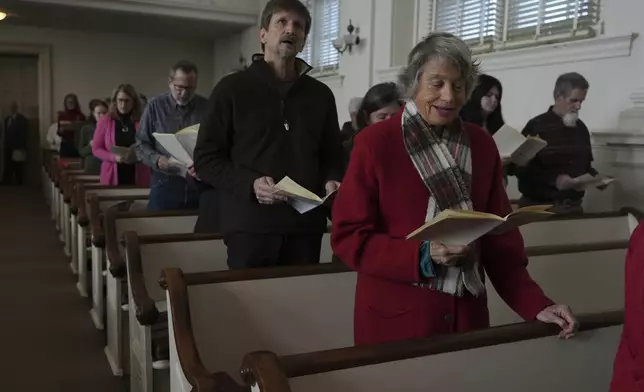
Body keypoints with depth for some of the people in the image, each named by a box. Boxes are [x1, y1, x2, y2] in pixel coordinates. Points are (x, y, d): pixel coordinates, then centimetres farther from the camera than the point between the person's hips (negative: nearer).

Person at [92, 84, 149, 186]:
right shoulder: (105, 121, 4)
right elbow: (96, 149, 5)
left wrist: (138, 156, -15)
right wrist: (114, 157, -12)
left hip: (138, 176, 0)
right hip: (113, 176, 0)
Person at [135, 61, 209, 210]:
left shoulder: (207, 107, 4)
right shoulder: (155, 106, 2)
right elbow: (141, 145, 5)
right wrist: (157, 160, -14)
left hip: (200, 184, 1)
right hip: (165, 184, -1)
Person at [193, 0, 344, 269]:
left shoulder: (321, 94, 13)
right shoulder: (232, 88, 1)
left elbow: (333, 156, 19)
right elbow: (206, 159, -1)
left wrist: (332, 181, -4)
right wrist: (249, 184, -17)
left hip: (305, 225, 3)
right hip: (250, 224, -3)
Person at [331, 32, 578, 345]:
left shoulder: (482, 145, 4)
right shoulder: (374, 142, -9)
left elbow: (499, 236, 5)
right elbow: (348, 237, -10)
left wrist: (535, 305, -6)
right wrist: (423, 255, -22)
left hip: (465, 315, 4)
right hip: (393, 318, -4)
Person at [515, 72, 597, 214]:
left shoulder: (581, 128, 9)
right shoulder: (536, 126, -11)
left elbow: (585, 165, 19)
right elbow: (521, 169, -16)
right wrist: (554, 179, -25)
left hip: (574, 206, 6)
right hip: (539, 206, -5)